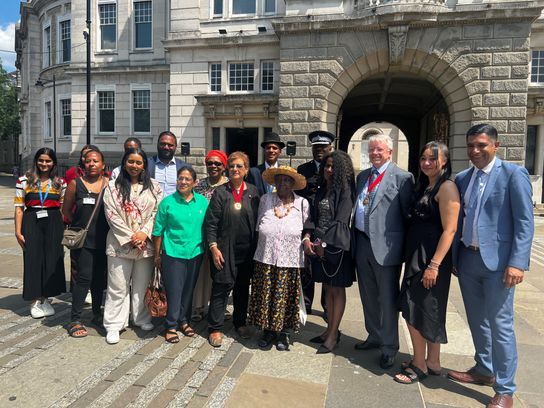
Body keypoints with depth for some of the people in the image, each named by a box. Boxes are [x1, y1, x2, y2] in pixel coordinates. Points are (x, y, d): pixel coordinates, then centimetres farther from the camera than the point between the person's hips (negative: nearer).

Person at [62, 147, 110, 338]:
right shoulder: (76, 184, -1)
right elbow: (66, 210, 7)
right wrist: (80, 225, 7)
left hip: (103, 241, 2)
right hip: (82, 241, -2)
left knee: (99, 277, 13)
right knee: (83, 277, -5)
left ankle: (97, 314, 30)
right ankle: (75, 320, 7)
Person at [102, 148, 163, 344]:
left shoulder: (153, 186, 6)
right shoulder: (113, 186, 0)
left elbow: (157, 211, 0)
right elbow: (112, 215, -6)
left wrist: (144, 232, -12)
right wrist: (129, 237, -12)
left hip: (146, 243, 2)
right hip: (120, 243, -2)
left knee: (142, 284, 14)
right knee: (118, 287, 3)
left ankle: (142, 318, 29)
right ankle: (114, 325, 15)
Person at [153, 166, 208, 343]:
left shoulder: (203, 202, 1)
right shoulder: (168, 202, -6)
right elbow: (158, 230, -1)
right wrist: (157, 255, 0)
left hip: (195, 253, 3)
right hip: (173, 253, -3)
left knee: (189, 290, 15)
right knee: (174, 291, 3)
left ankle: (184, 321, 32)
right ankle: (171, 326, 19)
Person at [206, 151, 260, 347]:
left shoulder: (253, 192, 4)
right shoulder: (220, 192, -3)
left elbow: (257, 220, 7)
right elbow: (211, 222, -5)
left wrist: (256, 247, 4)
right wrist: (214, 248, -11)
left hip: (247, 250, 3)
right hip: (225, 249, -3)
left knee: (243, 286, 14)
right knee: (222, 286, 0)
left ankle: (240, 322, 32)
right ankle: (215, 328, 14)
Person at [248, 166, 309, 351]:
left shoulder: (302, 203, 1)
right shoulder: (265, 200, 4)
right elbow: (259, 227, 9)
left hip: (290, 260, -1)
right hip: (266, 259, 1)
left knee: (285, 297, 6)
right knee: (266, 295, 7)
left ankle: (283, 333, 25)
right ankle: (268, 330, 26)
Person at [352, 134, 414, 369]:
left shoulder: (402, 178, -7)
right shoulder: (362, 176, 13)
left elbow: (409, 214, -8)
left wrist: (407, 246, -7)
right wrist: (355, 239, 10)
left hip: (385, 246, -6)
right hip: (362, 242, 7)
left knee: (387, 298, 5)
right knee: (368, 296, 18)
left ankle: (389, 347, 22)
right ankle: (374, 336, 37)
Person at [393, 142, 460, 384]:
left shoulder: (447, 187, -13)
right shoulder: (425, 186, 14)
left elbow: (450, 230, -18)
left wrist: (434, 265, -22)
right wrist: (416, 261, 12)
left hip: (431, 257, -9)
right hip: (416, 256, 9)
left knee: (415, 310, -1)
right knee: (427, 311, 15)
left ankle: (419, 365, 15)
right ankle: (432, 362, 29)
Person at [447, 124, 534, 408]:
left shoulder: (513, 174, -6)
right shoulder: (462, 178, 10)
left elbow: (525, 222, -11)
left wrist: (517, 263, -18)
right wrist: (454, 256, 9)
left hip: (497, 261, -6)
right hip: (467, 259, 6)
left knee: (499, 325, 1)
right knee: (477, 320, 18)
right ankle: (484, 370, 37)